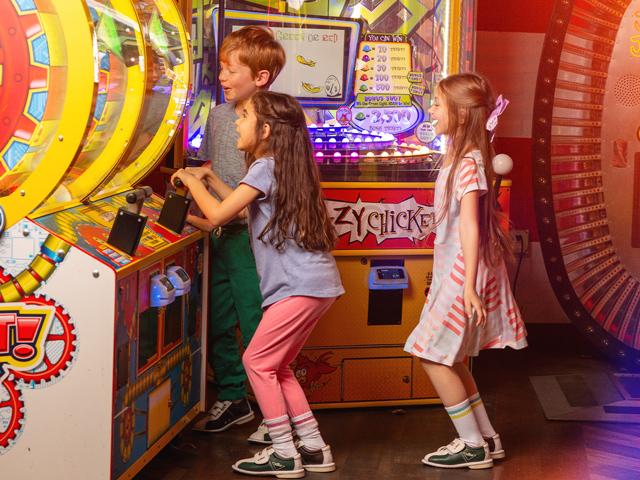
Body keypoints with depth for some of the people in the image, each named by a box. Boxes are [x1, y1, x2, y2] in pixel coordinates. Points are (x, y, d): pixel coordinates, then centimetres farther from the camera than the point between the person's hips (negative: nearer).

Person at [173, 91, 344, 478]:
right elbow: (242, 207, 27)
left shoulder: (265, 167, -12)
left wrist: (191, 182, 1)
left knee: (258, 361, -1)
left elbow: (218, 215, -14)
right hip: (315, 283, 9)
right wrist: (210, 178, 25)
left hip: (301, 286, -9)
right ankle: (313, 448, 18)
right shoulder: (284, 166, 16)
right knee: (276, 365, 16)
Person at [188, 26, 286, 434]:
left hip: (253, 237, -7)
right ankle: (233, 399, 29)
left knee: (256, 327, -1)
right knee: (219, 322, 14)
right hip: (219, 234, 7)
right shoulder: (218, 116, 8)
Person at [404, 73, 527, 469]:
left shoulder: (468, 163, -18)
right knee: (448, 356, 14)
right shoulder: (463, 157, 11)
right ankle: (486, 439, 22)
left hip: (465, 272, -10)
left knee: (434, 355, -5)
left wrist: (468, 286, -28)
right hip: (455, 271, 10)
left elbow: (469, 226, -24)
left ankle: (474, 446, 3)